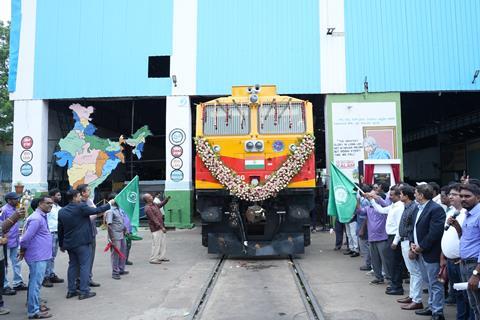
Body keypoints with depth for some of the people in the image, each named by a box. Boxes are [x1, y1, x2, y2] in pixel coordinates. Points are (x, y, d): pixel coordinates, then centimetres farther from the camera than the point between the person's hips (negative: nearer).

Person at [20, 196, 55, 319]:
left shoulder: (41, 217, 13)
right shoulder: (37, 218, -19)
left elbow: (26, 236, 22)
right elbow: (26, 237, -22)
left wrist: (24, 250, 19)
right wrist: (23, 250, -6)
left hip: (40, 255, 10)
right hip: (38, 256, -10)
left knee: (34, 282, 20)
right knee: (36, 283, -4)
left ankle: (32, 304, 32)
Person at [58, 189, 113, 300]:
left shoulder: (61, 211, 5)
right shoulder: (81, 207, -16)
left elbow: (60, 230, 10)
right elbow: (97, 210, -9)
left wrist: (61, 244, 19)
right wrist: (109, 203, 6)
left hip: (69, 243, 7)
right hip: (82, 242, -7)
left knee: (72, 265, 15)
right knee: (85, 266, 1)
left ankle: (71, 290, 19)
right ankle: (84, 291, 2)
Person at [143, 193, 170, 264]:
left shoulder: (154, 205, 9)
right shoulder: (148, 208, -19)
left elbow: (161, 204, 28)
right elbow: (154, 219, -23)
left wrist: (167, 199, 13)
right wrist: (161, 227, -25)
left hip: (160, 227, 10)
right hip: (155, 229, -10)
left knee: (163, 242, 14)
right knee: (156, 244, -5)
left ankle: (161, 257, 24)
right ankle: (153, 259, 5)